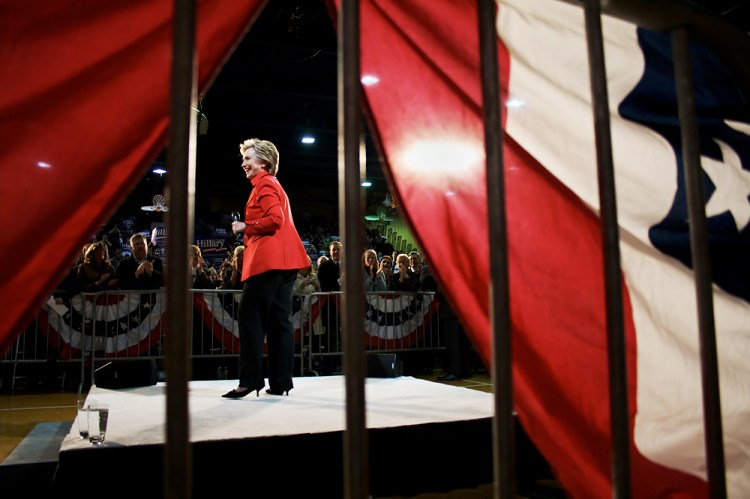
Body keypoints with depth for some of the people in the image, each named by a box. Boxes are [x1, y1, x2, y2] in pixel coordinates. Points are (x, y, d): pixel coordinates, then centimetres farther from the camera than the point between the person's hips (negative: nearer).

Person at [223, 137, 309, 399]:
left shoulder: (265, 183, -5)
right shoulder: (272, 184, 25)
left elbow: (274, 219, -18)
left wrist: (245, 227, -7)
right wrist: (248, 231, 19)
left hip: (269, 259, -10)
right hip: (284, 260, 10)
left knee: (250, 316, -7)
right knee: (279, 320, 7)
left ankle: (251, 380, -5)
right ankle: (281, 382, 10)